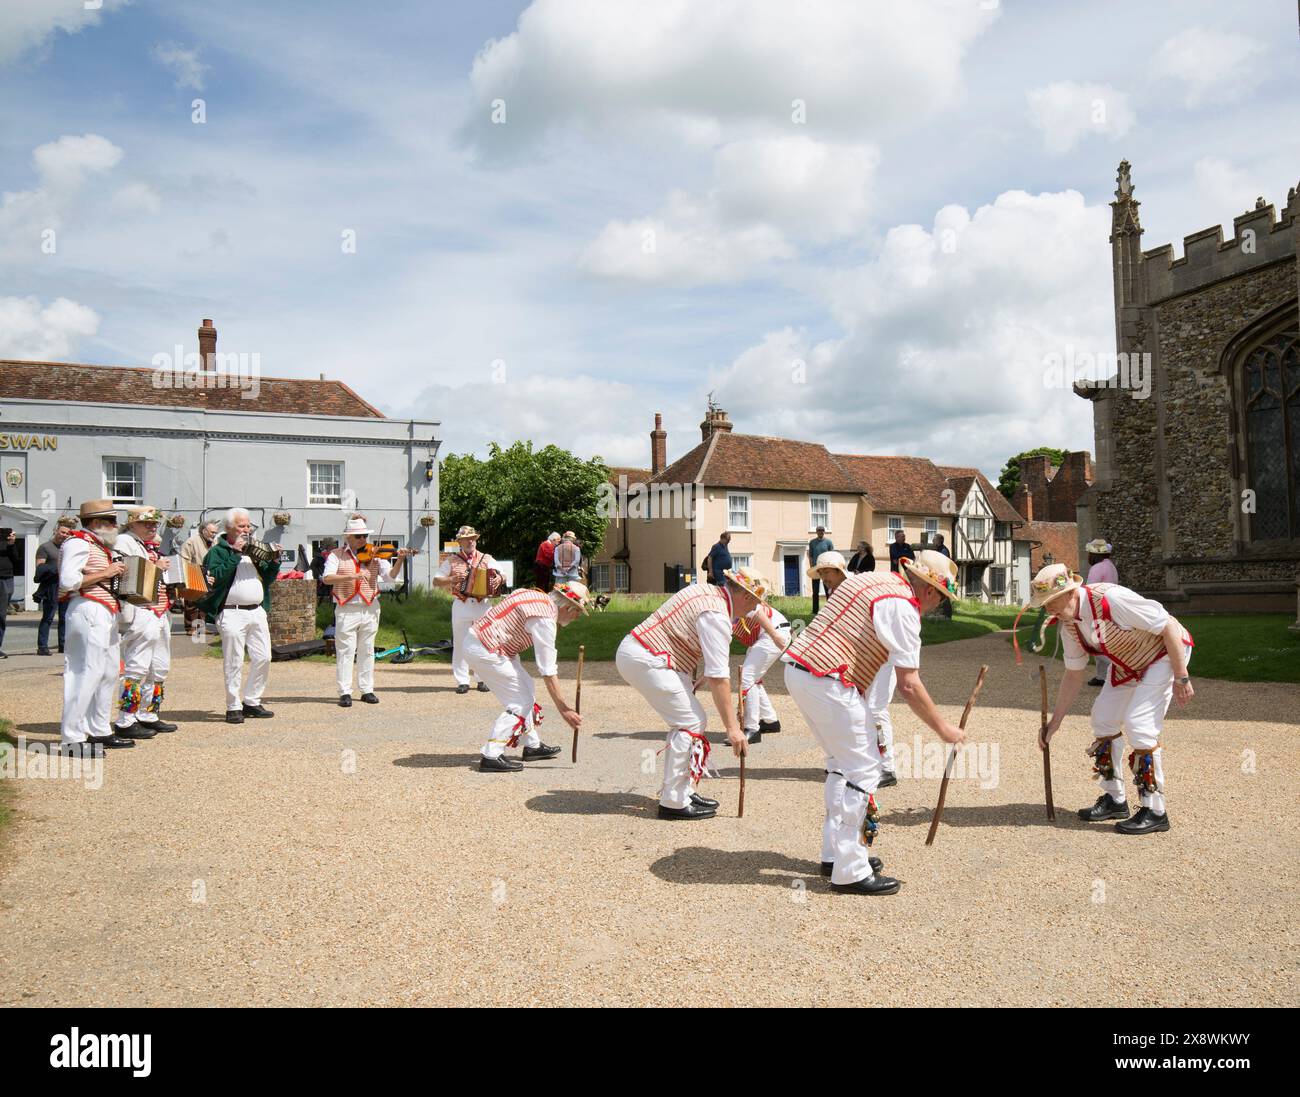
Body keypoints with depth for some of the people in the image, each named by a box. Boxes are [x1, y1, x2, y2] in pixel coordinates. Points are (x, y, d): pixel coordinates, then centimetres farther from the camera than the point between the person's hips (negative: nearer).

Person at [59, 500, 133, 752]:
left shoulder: (102, 546, 20)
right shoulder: (78, 543, -9)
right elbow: (68, 581, -21)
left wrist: (119, 572, 15)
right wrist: (106, 573, -15)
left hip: (106, 613, 10)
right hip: (88, 611, -10)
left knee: (108, 672, 13)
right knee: (87, 671, -11)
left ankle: (100, 732, 22)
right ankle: (71, 738, -7)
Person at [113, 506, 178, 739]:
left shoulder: (153, 545, 23)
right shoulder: (124, 541, -5)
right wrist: (154, 567, -19)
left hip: (160, 612, 10)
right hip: (139, 612, -10)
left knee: (159, 667, 13)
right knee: (136, 667, -10)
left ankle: (148, 716, 22)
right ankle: (125, 722, -5)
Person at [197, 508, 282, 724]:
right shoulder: (218, 551, 0)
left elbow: (268, 579, 20)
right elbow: (216, 577, -18)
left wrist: (274, 561, 3)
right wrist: (235, 554, -18)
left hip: (257, 611, 6)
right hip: (232, 613, -6)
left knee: (263, 658, 6)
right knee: (234, 662, -3)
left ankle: (251, 701, 19)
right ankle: (233, 707, 6)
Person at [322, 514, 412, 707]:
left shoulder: (374, 555, 6)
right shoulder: (337, 555, 2)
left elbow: (390, 576, -3)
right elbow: (327, 578, -14)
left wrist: (399, 560, -19)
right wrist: (352, 576, -26)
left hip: (370, 609, 2)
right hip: (346, 610, -2)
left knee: (367, 651, 9)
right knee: (345, 651, -1)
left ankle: (367, 690, 16)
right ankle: (345, 692, 3)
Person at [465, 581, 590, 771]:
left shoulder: (539, 596, 8)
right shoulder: (545, 618, -20)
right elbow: (547, 670, -20)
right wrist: (563, 708, -16)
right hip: (485, 651, -10)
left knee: (526, 689, 16)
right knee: (521, 702, -5)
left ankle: (532, 746, 26)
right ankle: (491, 757, -6)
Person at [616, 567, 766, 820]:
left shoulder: (706, 590, 12)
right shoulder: (717, 616, -17)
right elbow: (718, 677, -20)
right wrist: (731, 727, -17)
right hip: (645, 661, -10)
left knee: (691, 720, 13)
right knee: (691, 723, -8)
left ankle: (683, 792, 19)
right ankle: (674, 803, -5)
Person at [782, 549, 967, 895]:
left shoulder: (868, 580, 18)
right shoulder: (903, 608, -10)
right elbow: (909, 686, -11)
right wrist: (944, 730, -1)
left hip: (797, 669, 10)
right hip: (828, 682, -10)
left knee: (843, 763, 20)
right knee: (864, 768, -1)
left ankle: (835, 853, 29)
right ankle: (849, 872, 3)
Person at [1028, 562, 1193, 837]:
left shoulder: (1111, 599, -33)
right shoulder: (1068, 624, -7)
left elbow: (1168, 626, -27)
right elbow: (1074, 674, 4)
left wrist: (1181, 678, -24)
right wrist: (1055, 721, 4)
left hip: (1167, 653, -8)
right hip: (1128, 664, 8)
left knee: (1138, 725, -16)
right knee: (1103, 719, 6)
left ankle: (1155, 811, -2)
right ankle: (1114, 800, 22)